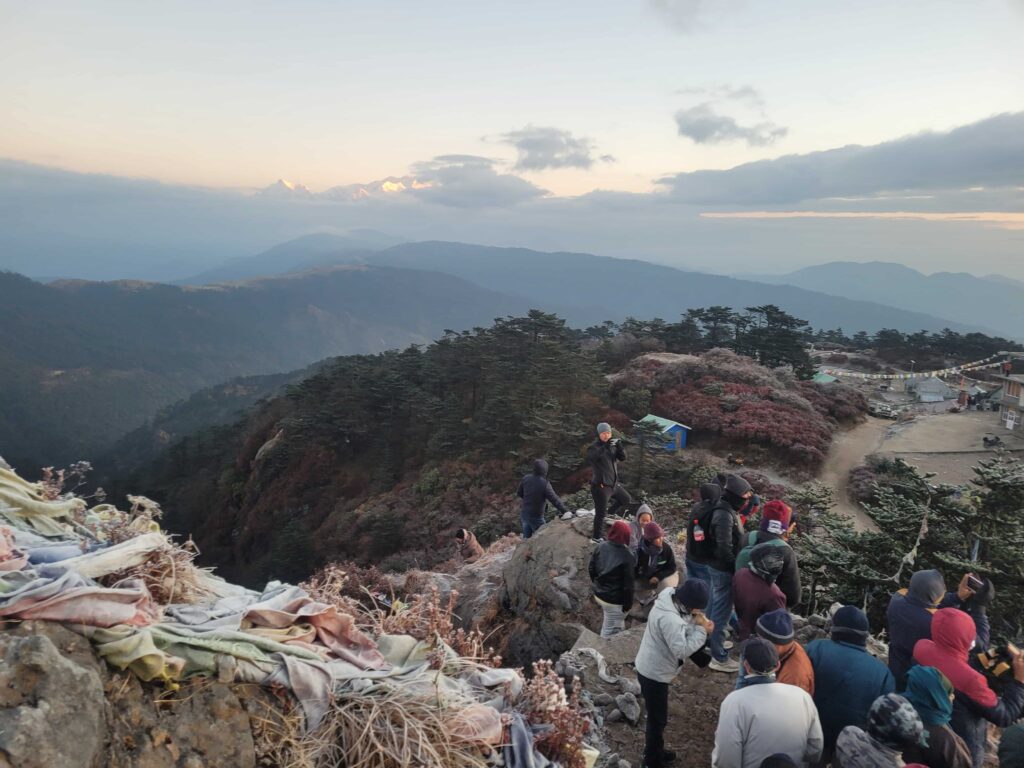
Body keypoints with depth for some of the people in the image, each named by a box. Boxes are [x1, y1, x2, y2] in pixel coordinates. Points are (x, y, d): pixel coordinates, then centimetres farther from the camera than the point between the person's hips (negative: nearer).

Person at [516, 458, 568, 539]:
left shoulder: (526, 478, -8)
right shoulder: (545, 484, -25)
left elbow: (519, 493, 6)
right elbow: (555, 500, -24)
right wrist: (565, 512, -20)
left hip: (524, 513, 6)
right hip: (536, 517, -6)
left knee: (526, 538, 20)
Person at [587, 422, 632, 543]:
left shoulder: (612, 446, 8)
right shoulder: (594, 446, -13)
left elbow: (623, 457, -1)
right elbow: (591, 456, -34)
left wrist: (619, 446, -19)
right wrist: (606, 446, -44)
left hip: (613, 483, 8)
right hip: (600, 485, -7)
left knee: (627, 500, 23)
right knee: (600, 513, -5)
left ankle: (610, 511, 39)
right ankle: (597, 538, 6)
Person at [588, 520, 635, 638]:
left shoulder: (601, 546, -6)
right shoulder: (627, 556, -25)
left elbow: (592, 568, 5)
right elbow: (628, 583, -21)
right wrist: (628, 604, -9)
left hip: (599, 594, 8)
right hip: (615, 600, -7)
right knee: (611, 631, 11)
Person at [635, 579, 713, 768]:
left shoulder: (670, 598, -6)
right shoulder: (670, 619, -35)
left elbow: (681, 629, 6)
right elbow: (683, 650, -31)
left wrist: (697, 622, -12)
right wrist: (701, 630, -24)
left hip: (652, 669, 9)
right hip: (654, 674, -9)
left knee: (656, 716, 26)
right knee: (657, 719, 9)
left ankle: (655, 752, 44)